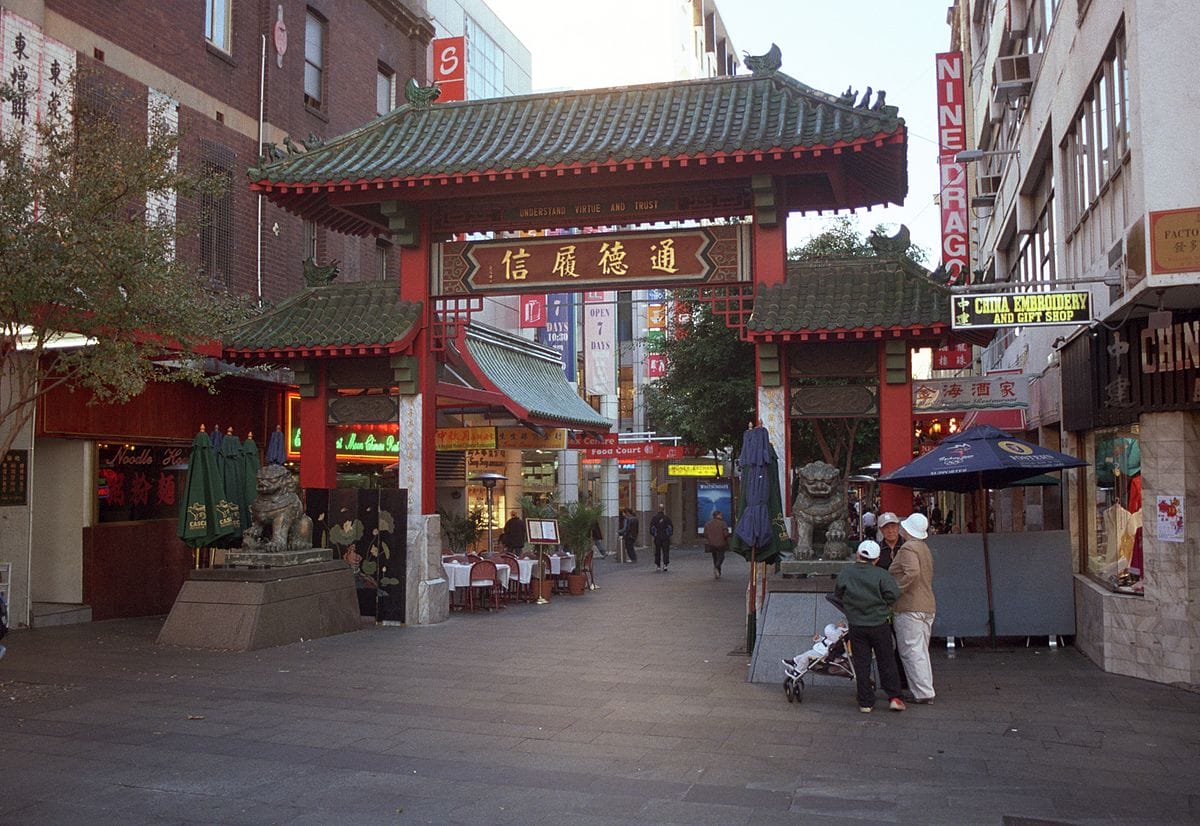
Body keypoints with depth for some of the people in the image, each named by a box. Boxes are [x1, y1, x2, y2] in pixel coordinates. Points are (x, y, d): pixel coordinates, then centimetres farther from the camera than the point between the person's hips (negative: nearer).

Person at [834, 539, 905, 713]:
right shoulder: (881, 574, -11)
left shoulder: (845, 573, -5)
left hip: (856, 626, 1)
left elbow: (837, 593, 5)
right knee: (887, 662, 11)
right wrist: (882, 605, 3)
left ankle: (865, 702, 9)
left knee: (861, 664, 7)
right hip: (879, 625, -1)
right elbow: (894, 594, -15)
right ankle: (894, 697, 10)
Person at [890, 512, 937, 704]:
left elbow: (912, 573, -27)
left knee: (912, 652, -6)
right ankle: (926, 691, 15)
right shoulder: (925, 549, 20)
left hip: (909, 608, -10)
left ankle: (923, 693, -8)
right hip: (927, 606, 10)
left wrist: (895, 591, -20)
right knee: (921, 651, 13)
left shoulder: (908, 548, -11)